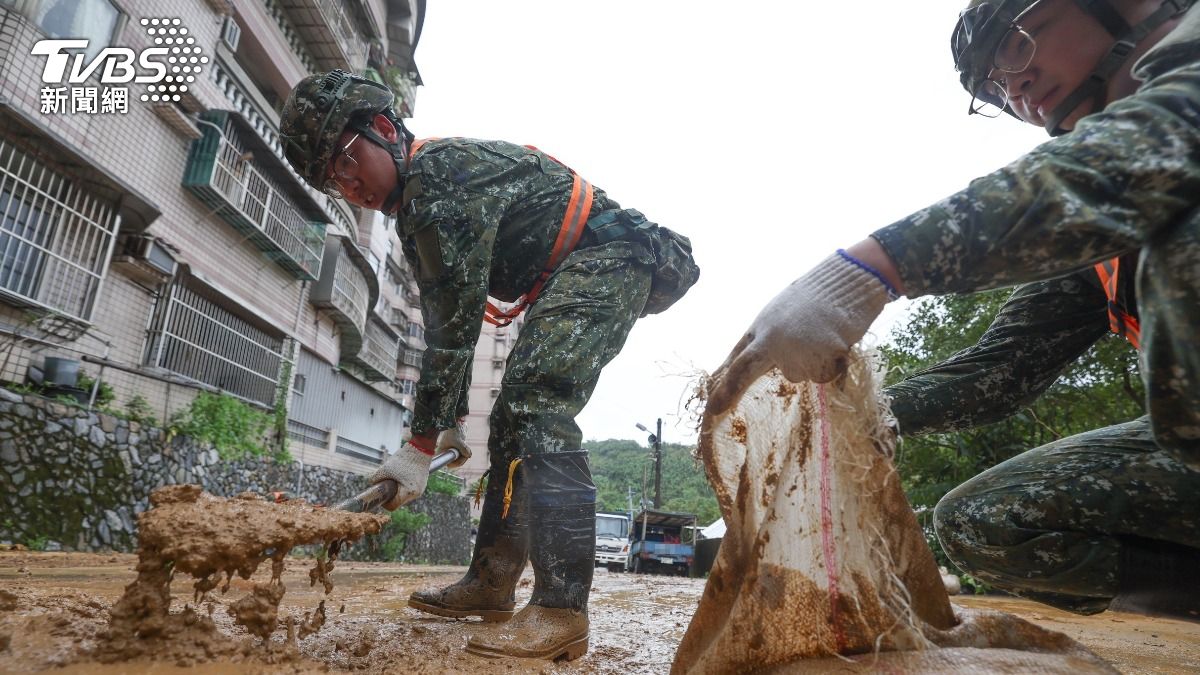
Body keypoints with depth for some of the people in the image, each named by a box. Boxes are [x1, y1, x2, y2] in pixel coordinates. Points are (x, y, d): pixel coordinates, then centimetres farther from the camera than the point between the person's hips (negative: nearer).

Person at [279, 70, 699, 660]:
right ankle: (491, 583, 18)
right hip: (567, 278, 11)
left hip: (605, 258, -11)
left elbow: (456, 322, -24)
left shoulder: (441, 172, -20)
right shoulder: (415, 206, 13)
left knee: (537, 406, -25)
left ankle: (561, 611, -25)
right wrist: (448, 420, 16)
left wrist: (420, 445, -20)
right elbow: (444, 324, 17)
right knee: (512, 419, 9)